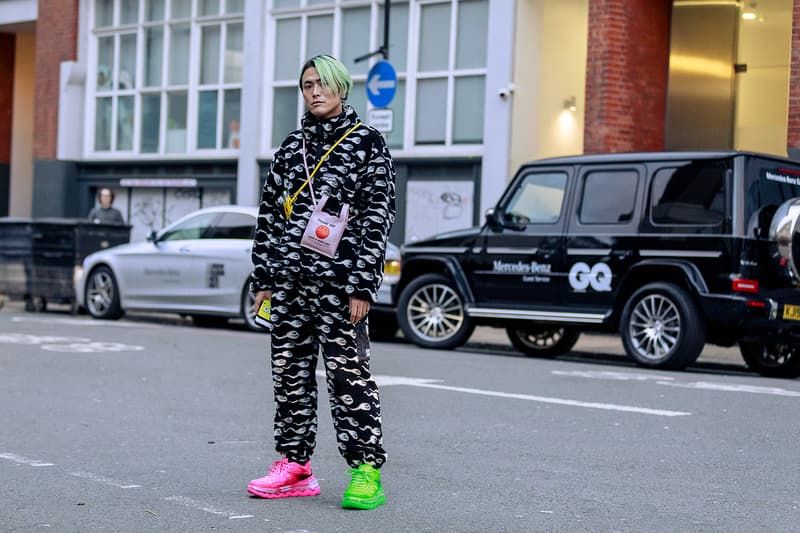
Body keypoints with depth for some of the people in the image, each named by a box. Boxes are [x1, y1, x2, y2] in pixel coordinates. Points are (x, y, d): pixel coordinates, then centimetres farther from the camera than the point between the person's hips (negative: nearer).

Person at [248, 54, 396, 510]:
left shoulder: (367, 142, -1)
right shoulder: (293, 145, 15)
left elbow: (379, 215, -7)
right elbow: (269, 212, 17)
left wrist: (362, 284, -13)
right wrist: (264, 276, 11)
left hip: (337, 279, -6)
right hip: (289, 278, 6)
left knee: (348, 371, -7)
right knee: (290, 370, 8)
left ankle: (367, 471, -1)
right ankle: (295, 466, 17)